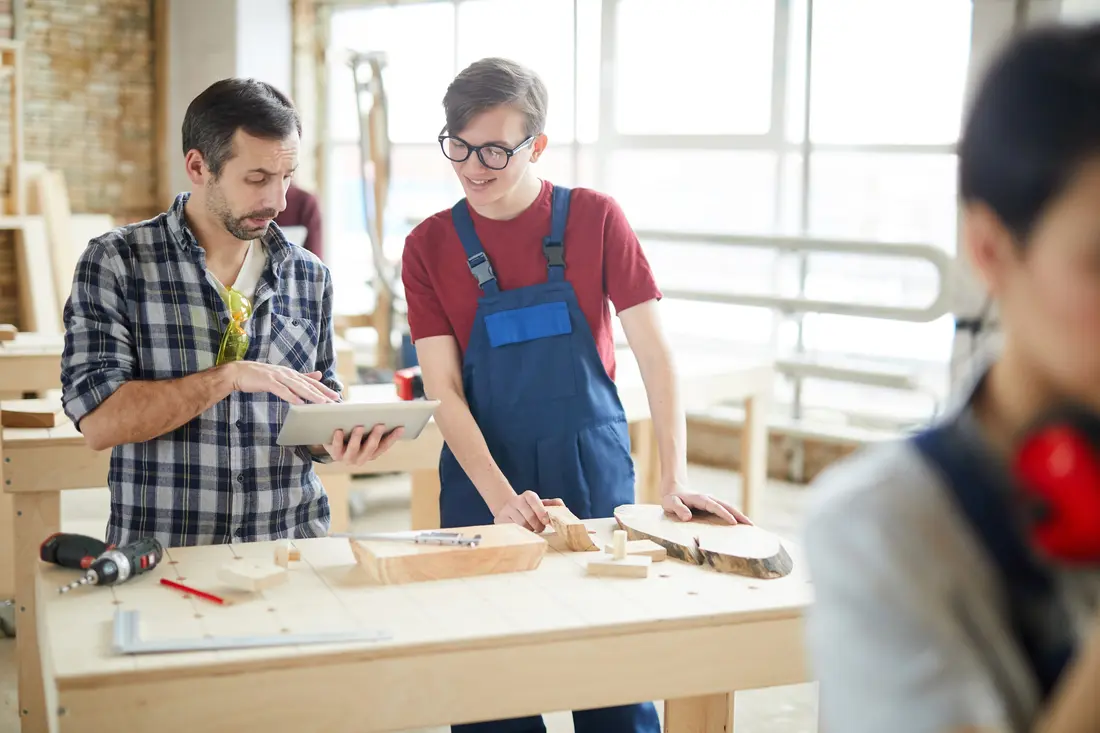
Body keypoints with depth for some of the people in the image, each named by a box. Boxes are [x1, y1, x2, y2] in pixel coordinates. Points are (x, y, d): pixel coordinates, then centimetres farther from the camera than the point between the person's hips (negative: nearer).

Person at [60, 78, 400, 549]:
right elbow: (98, 421, -9)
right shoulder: (116, 263, -1)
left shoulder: (309, 276, 11)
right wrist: (230, 375, -15)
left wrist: (336, 441, -3)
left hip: (291, 546, 4)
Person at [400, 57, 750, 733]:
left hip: (596, 474, 0)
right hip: (485, 482, 1)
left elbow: (654, 352, -6)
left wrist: (675, 480, -15)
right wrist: (500, 497, -19)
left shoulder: (596, 218, -3)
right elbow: (444, 391, -6)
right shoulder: (429, 246, -1)